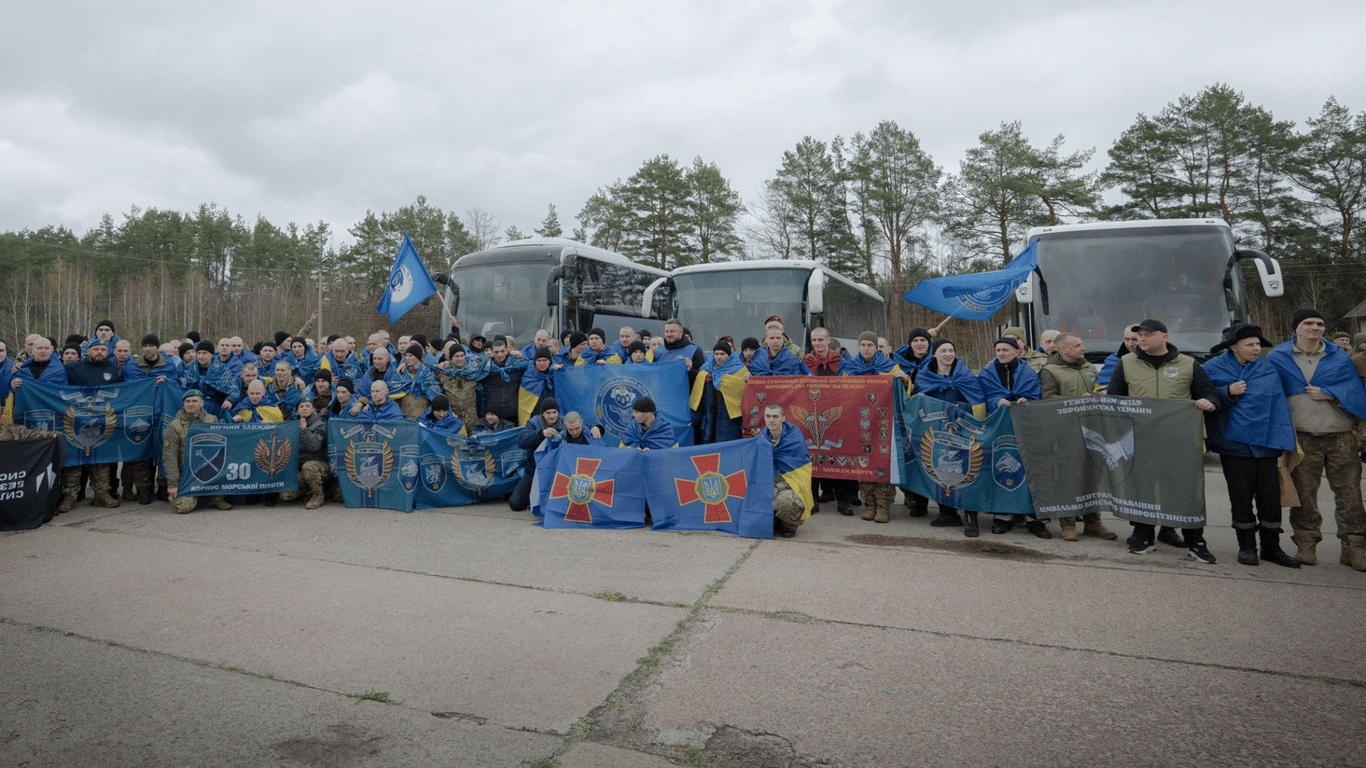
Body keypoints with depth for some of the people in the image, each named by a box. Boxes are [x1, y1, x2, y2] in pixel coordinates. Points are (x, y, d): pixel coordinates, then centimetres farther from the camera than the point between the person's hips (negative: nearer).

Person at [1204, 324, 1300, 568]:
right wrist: (1228, 392, -17)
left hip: (1265, 444, 3)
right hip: (1234, 444, -2)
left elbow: (1279, 407, 5)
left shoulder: (1269, 370, 7)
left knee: (1271, 497, 6)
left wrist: (1283, 444, -2)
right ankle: (1247, 546, 18)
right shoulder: (1214, 368, -1)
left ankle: (1271, 547, 19)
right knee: (1241, 499, 5)